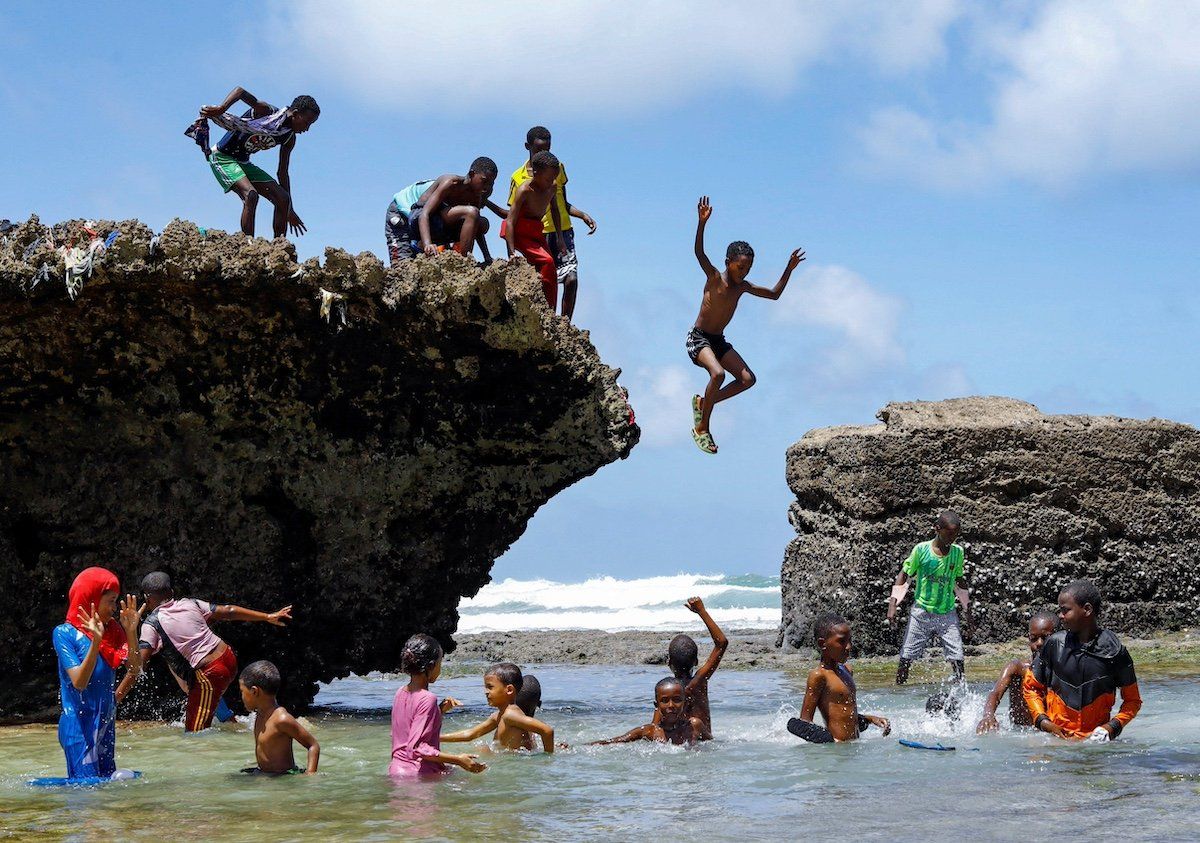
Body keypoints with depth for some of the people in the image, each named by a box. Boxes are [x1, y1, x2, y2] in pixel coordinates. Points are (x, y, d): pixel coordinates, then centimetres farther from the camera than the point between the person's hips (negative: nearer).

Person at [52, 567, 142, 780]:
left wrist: (131, 631, -12)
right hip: (79, 724, -7)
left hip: (106, 722, 7)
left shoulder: (112, 631, 8)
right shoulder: (64, 633, -10)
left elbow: (135, 668, -1)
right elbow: (79, 682, -21)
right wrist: (96, 641, -31)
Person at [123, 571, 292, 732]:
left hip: (209, 675, -7)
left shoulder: (151, 624, -5)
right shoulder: (189, 603, 9)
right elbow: (229, 611, 11)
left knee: (193, 733, 2)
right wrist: (268, 617, 18)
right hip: (229, 659, 7)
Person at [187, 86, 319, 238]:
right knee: (251, 195, -30)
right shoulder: (267, 112, -20)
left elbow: (282, 173, 9)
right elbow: (240, 91, -33)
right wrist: (220, 109, -50)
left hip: (243, 162, 8)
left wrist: (290, 210, 8)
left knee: (283, 199, -2)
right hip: (222, 157, -8)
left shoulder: (289, 139, 1)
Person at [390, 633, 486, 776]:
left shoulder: (401, 692, 10)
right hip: (419, 775, -9)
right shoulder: (427, 699, -15)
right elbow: (416, 747, -22)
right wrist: (458, 760, -23)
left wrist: (440, 710, 18)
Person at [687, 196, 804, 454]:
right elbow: (699, 254, -32)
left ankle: (702, 403, 10)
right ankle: (701, 428, -19)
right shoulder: (715, 278, -14)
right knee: (718, 374, -32)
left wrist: (789, 270, 7)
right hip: (698, 338, -7)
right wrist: (702, 224, -46)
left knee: (748, 379, -4)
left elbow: (774, 294, 17)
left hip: (719, 341, 7)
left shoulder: (743, 286, 5)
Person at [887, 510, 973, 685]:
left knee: (957, 660, -8)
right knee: (906, 658, 0)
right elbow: (904, 575, 0)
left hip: (947, 614, 2)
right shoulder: (921, 550, -9)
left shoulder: (958, 552, 1)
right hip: (921, 612, -2)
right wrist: (892, 605, -7)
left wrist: (968, 613, 16)